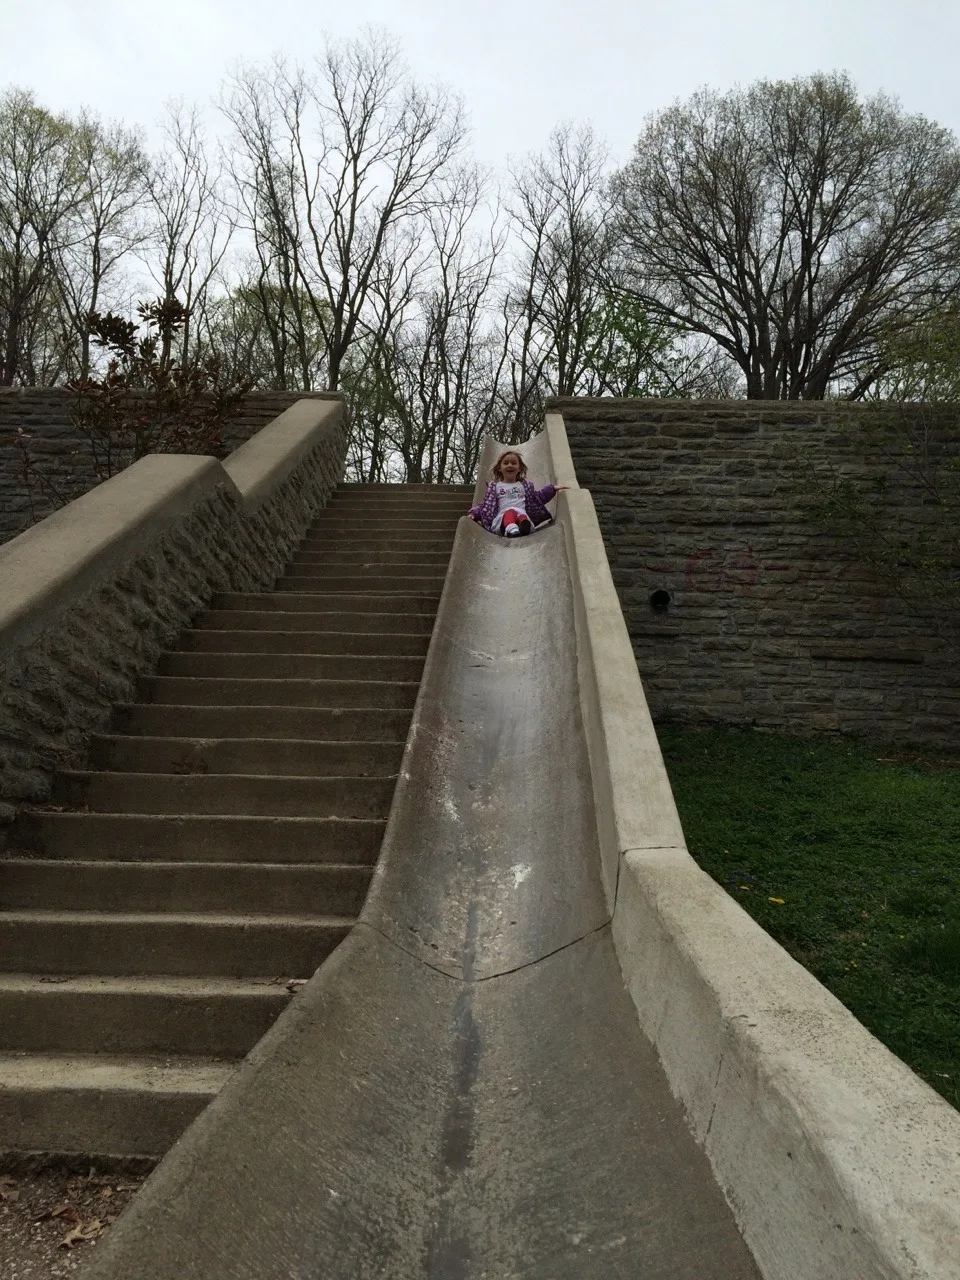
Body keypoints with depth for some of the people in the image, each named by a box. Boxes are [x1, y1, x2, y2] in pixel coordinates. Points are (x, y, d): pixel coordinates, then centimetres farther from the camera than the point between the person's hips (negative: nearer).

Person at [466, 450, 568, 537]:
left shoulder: (525, 485, 29)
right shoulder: (494, 486, 24)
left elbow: (537, 498, 27)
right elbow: (486, 505, 20)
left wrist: (552, 489, 14)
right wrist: (474, 513, 2)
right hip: (502, 518, -2)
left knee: (522, 515, -37)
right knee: (510, 512, -38)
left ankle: (524, 526, -71)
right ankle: (510, 529, -70)